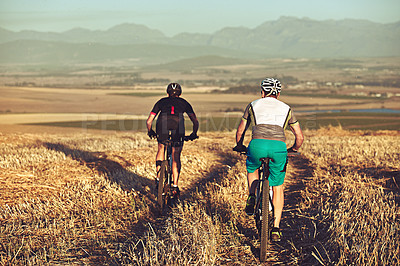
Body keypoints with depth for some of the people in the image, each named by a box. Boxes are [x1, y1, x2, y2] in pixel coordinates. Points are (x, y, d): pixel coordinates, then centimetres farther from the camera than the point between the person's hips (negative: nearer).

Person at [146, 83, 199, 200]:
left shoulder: (161, 101, 30)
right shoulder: (184, 103, 31)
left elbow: (149, 121, 26)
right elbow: (195, 122, 27)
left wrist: (150, 132, 44)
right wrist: (194, 134, 44)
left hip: (162, 125, 0)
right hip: (178, 127, 0)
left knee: (161, 149, 28)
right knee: (176, 158, 12)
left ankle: (159, 177, 17)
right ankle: (175, 186, 6)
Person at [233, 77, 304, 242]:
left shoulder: (253, 105, 24)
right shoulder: (286, 108, 25)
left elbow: (240, 132, 31)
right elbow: (300, 137, 26)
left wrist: (240, 147, 50)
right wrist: (293, 150, 45)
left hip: (257, 144, 0)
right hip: (279, 147, 1)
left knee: (252, 169, 34)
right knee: (277, 187, 16)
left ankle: (251, 197, 12)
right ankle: (276, 229, 11)